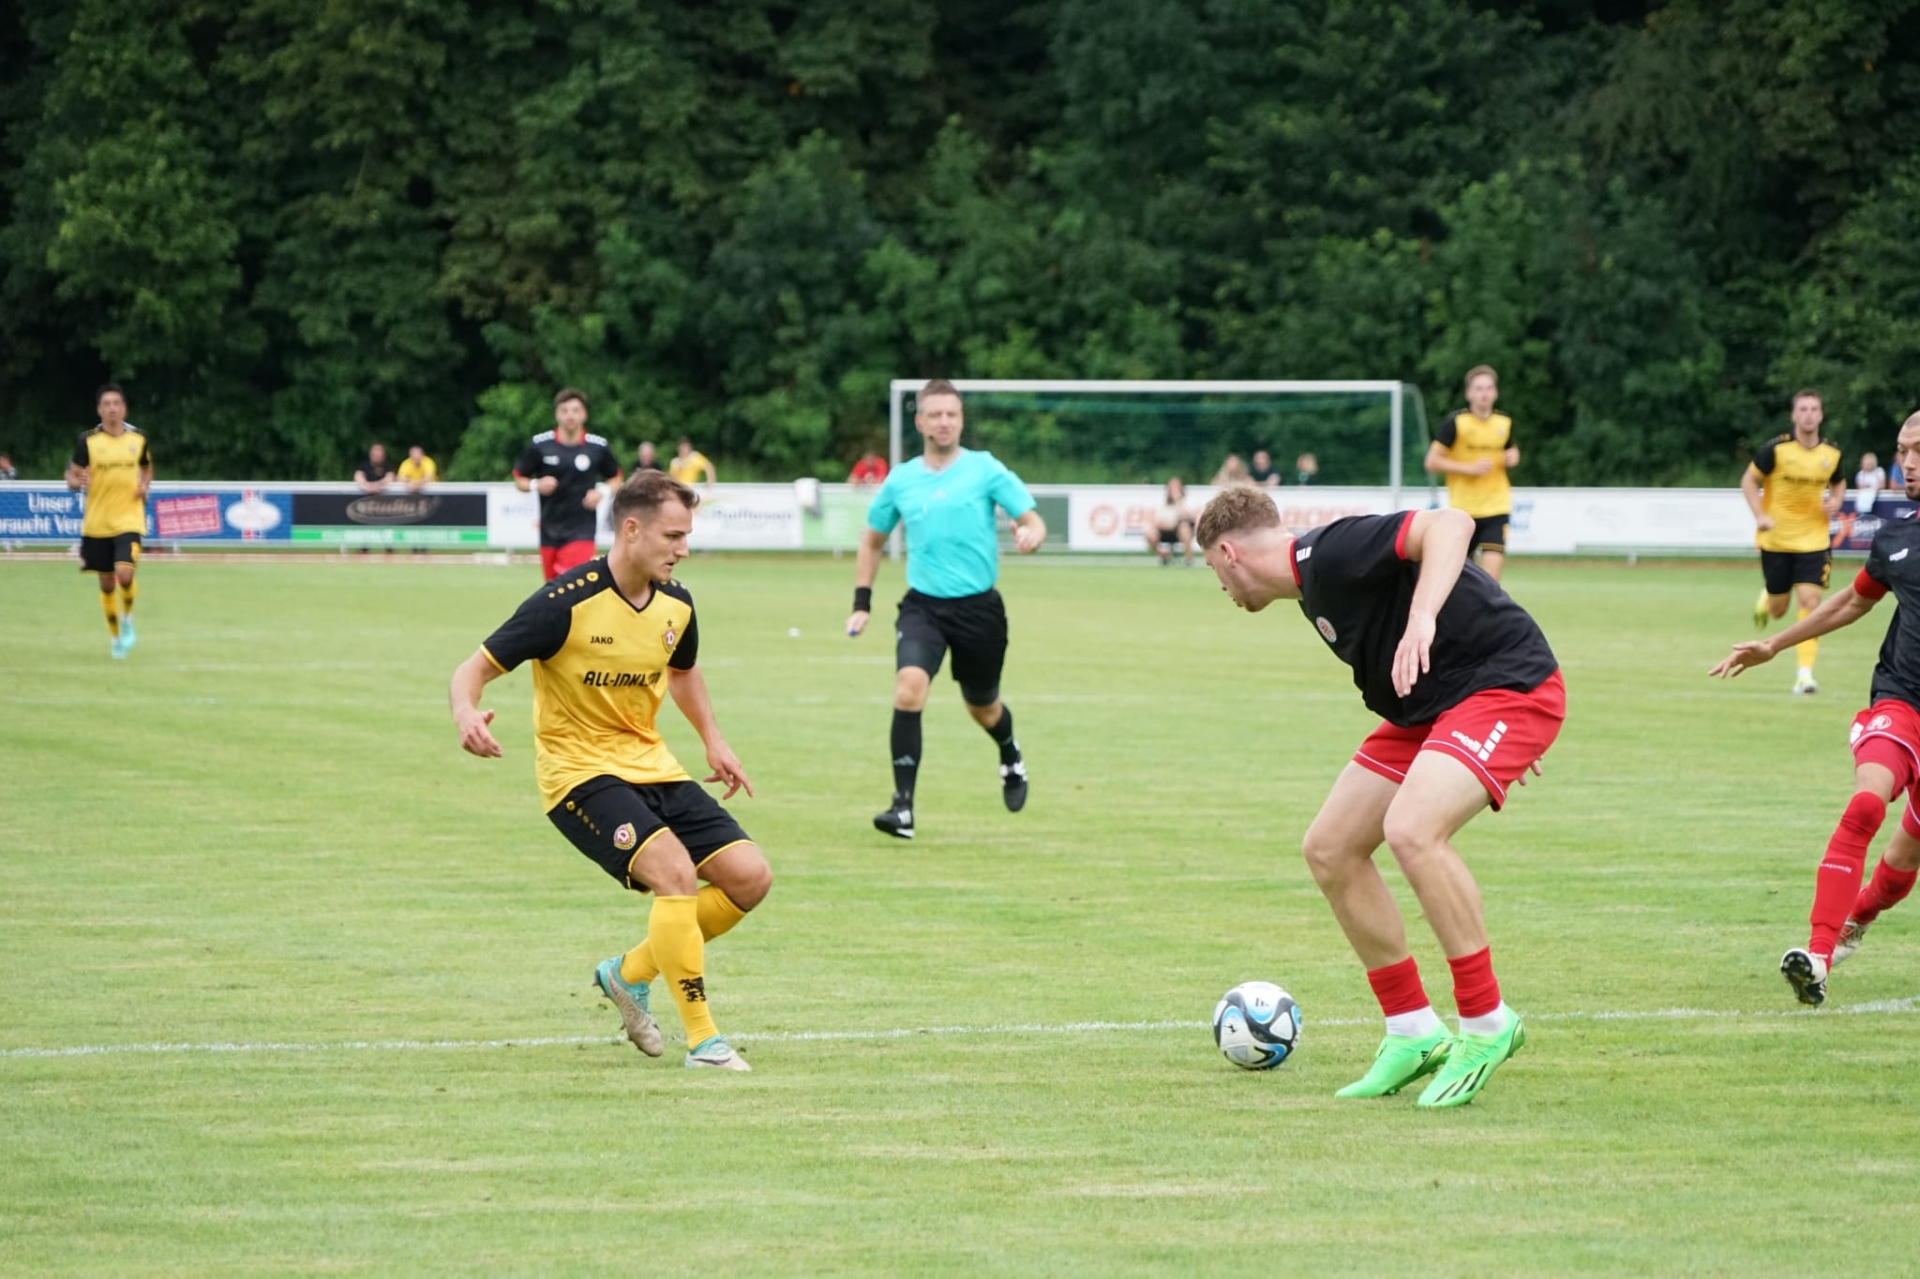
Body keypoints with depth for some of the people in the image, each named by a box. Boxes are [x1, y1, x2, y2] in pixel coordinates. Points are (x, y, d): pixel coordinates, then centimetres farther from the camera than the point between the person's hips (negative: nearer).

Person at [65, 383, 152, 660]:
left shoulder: (138, 438, 1)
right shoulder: (87, 441, -5)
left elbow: (147, 468, 19)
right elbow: (71, 478, -1)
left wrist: (145, 486, -2)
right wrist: (77, 481, -25)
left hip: (129, 520, -1)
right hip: (97, 523, 1)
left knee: (124, 573, -21)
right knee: (106, 583, 8)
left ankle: (127, 618, 10)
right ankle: (116, 637, 27)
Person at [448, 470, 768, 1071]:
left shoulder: (676, 605, 2)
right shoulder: (566, 602, -18)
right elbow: (475, 669, -15)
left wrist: (713, 741, 19)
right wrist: (466, 712, -36)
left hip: (652, 766, 7)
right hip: (580, 771, -7)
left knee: (749, 877, -5)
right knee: (675, 871, -28)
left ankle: (630, 973, 15)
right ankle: (701, 1039, -20)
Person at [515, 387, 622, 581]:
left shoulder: (598, 447, -4)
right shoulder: (539, 445, -5)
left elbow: (615, 478, 12)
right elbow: (519, 479, 6)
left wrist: (603, 492, -8)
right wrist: (536, 485, -15)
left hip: (581, 531, -2)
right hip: (550, 532, 2)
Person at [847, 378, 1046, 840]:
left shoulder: (985, 470, -4)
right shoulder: (900, 480, 4)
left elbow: (1033, 521, -6)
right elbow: (873, 541, 19)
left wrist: (1030, 535, -31)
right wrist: (862, 603, 12)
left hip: (979, 607, -1)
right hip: (923, 606, 1)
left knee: (982, 707, 15)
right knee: (908, 690, -23)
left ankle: (1011, 760, 52)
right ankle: (903, 806, -20)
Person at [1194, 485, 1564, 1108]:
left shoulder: (1332, 552, -19)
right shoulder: (1312, 589, 13)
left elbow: (1451, 524, -30)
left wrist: (1422, 619, -44)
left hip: (1509, 684, -11)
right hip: (1431, 707, 11)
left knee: (1411, 830, -30)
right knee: (1329, 849, 4)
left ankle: (1487, 1025, -15)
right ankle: (1413, 1033, 13)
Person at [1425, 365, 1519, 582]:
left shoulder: (1504, 423, 4)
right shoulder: (1455, 422, -8)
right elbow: (1432, 463, -9)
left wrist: (1513, 457, 0)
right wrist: (1470, 468, -19)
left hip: (1496, 510, 2)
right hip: (1463, 510, -2)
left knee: (1491, 574, -13)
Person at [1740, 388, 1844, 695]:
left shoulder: (1832, 453, -2)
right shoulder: (1776, 449, -12)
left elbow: (1838, 483, 17)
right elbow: (1749, 480, -3)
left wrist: (1835, 501, -6)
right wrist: (1760, 516, -16)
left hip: (1814, 540, 1)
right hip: (1776, 540, -1)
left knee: (1810, 601, -13)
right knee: (1778, 610, 9)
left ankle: (1805, 672, -9)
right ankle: (1766, 600, 49)